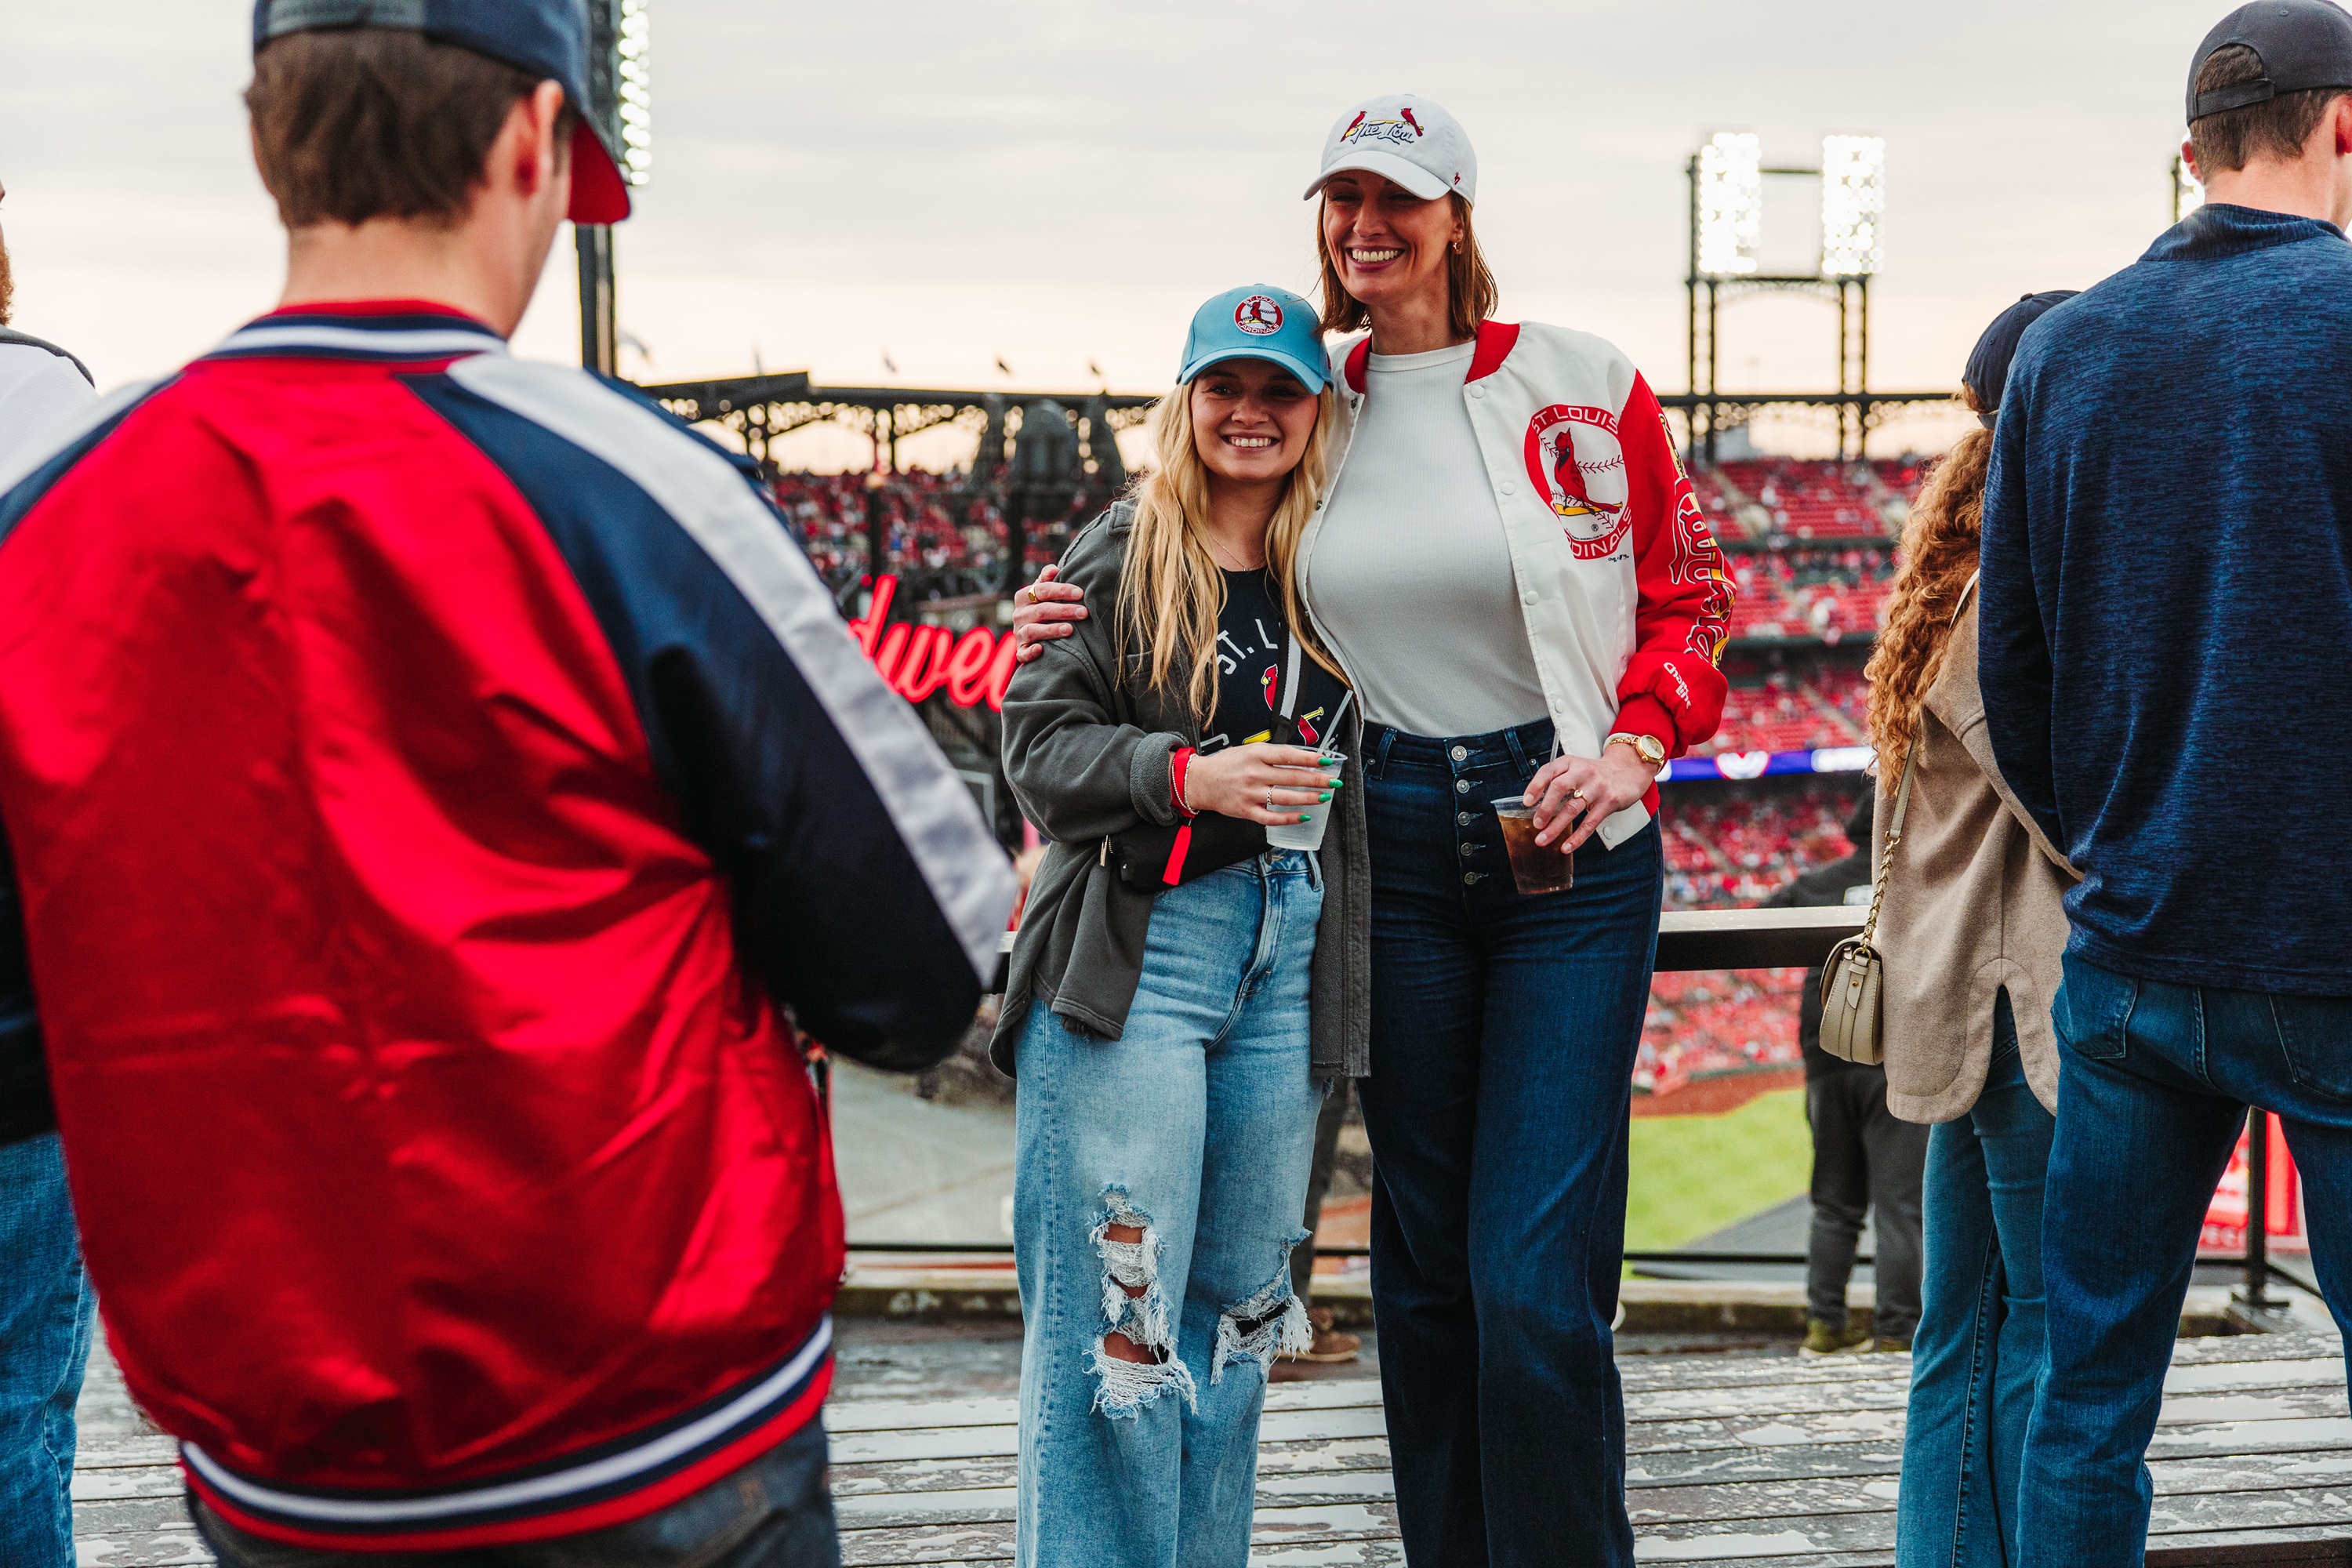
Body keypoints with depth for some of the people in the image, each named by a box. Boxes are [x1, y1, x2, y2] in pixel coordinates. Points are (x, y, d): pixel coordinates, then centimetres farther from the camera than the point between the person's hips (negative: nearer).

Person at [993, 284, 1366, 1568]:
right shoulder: (1119, 559, -1)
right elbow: (1038, 746, -7)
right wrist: (1188, 777, -19)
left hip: (1284, 971, 5)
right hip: (1132, 958, -5)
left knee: (1237, 1308, 11)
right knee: (1115, 1315, -7)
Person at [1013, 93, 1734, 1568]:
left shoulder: (1586, 383, -1)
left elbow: (1687, 598, 7)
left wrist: (1633, 744, -10)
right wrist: (1092, 622, 0)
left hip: (1571, 847, -3)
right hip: (1388, 850, 3)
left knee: (1535, 1273, -8)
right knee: (1423, 1257, 10)